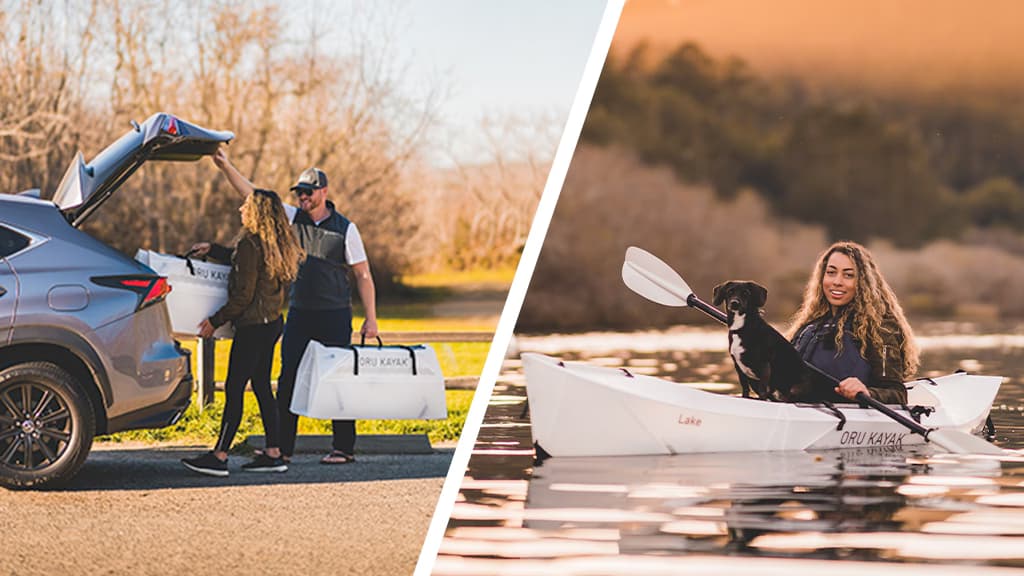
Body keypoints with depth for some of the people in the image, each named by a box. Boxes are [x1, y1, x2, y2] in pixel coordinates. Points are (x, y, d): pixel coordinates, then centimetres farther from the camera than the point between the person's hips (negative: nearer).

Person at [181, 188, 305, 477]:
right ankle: (273, 454, 14)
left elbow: (243, 295, -18)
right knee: (262, 387, 13)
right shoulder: (277, 245, 11)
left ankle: (219, 457, -5)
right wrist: (213, 249, 35)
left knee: (234, 389, -6)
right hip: (271, 323, 9)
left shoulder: (250, 244, -17)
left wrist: (216, 321, -9)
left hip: (253, 326, -9)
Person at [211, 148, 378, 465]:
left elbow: (363, 275, -1)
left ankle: (344, 447, 6)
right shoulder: (292, 218, 6)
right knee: (288, 379, 1)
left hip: (334, 316, -4)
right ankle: (282, 446, 6)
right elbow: (253, 196, 0)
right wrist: (226, 168, -12)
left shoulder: (345, 228, -3)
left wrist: (370, 319, -5)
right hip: (299, 314, 4)